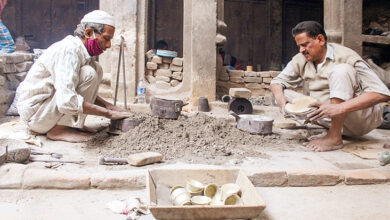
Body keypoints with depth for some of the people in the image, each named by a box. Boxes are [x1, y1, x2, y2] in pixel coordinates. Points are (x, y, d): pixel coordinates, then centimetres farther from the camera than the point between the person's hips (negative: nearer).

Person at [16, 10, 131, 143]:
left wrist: (108, 105, 1)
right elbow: (67, 102, -34)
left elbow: (86, 91, 18)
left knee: (96, 69, 3)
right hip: (35, 112, -9)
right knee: (89, 74, -23)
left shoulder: (81, 51, 6)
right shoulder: (68, 50, -23)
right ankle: (58, 129, -15)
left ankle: (74, 124, 1)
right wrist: (108, 113, -27)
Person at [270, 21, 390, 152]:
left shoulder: (345, 57, -17)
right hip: (331, 117, 6)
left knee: (341, 70, -29)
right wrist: (280, 98, -17)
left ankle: (334, 137, -31)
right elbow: (278, 81, 9)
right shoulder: (301, 60, 0)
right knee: (285, 94, 3)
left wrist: (340, 108, -39)